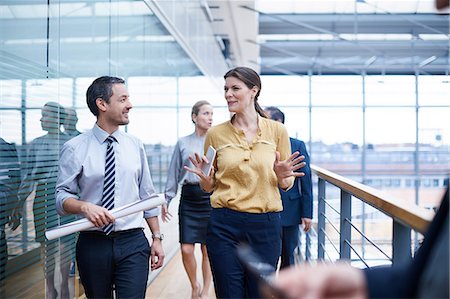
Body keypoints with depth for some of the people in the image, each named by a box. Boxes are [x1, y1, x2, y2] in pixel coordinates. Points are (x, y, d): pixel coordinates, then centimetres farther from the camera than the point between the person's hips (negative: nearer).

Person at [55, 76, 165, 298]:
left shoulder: (135, 146, 6)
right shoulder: (75, 148, -3)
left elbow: (147, 196, 10)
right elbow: (62, 196, -5)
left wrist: (157, 238, 9)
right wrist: (85, 206, -25)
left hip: (133, 241, 1)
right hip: (93, 244, -1)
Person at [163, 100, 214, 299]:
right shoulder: (182, 143, 7)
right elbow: (174, 173, 10)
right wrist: (166, 199, 5)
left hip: (211, 197, -1)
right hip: (189, 196, 1)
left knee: (207, 250, 3)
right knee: (186, 249, -1)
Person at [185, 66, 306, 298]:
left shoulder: (276, 131, 2)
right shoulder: (216, 134, 3)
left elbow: (286, 185, 8)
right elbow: (209, 187, 11)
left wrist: (282, 176, -13)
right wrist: (204, 177, -10)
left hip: (265, 225, 0)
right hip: (224, 225, 0)